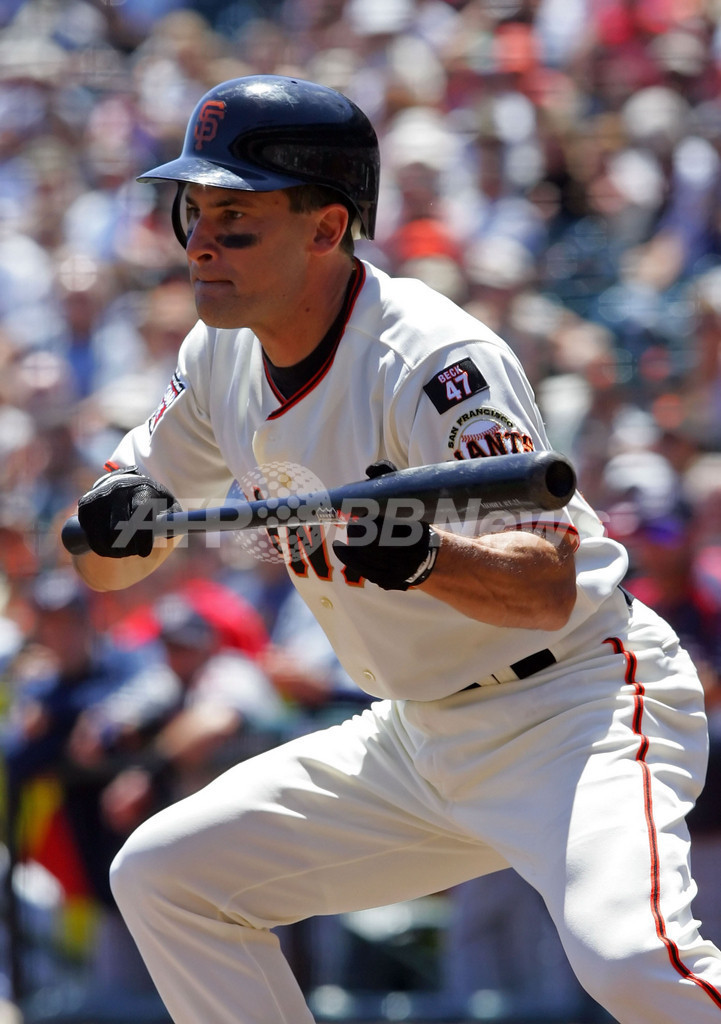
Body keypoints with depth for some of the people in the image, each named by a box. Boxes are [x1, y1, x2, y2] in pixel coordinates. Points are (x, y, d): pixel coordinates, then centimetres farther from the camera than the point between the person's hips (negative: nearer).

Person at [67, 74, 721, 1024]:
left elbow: (549, 588, -30)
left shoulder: (432, 358, -23)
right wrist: (114, 525, -17)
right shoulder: (222, 358, 1)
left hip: (575, 697, -9)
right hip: (418, 729, 9)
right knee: (162, 876, 9)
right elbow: (111, 567, 7)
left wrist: (424, 558, -51)